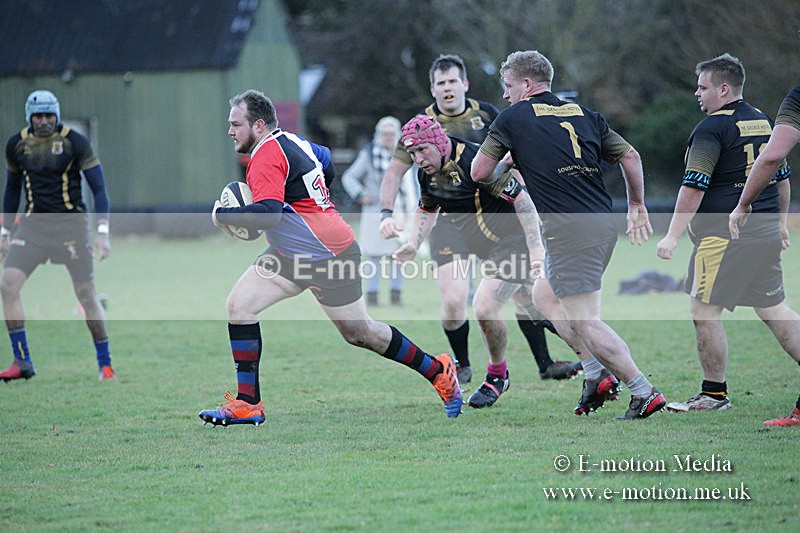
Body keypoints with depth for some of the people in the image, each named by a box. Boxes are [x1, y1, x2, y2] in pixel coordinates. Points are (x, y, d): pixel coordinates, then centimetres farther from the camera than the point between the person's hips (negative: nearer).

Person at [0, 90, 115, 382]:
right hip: (33, 225, 3)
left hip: (71, 224, -3)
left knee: (86, 294, -3)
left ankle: (105, 364, 11)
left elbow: (98, 188, -6)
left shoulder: (74, 142, -7)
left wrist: (103, 232, -14)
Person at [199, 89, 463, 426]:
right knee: (239, 304, -5)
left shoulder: (266, 155, -20)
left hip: (329, 257, -10)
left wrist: (222, 214, -20)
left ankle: (437, 371, 23)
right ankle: (247, 403, -5)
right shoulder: (294, 142, 8)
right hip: (292, 254, 10)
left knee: (358, 333, 3)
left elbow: (269, 212, -34)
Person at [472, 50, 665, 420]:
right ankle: (597, 375, 14)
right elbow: (630, 156, 16)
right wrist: (637, 206, 27)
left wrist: (509, 162, 23)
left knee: (585, 322, -5)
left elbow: (479, 172, 3)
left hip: (568, 232, -8)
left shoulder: (513, 118, 0)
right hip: (603, 224, 8)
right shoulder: (583, 115, 15)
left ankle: (644, 393, -10)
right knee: (544, 295, 22)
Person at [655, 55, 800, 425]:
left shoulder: (712, 128, -11)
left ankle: (714, 393, 3)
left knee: (704, 311, -1)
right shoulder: (763, 122, 13)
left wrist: (673, 236, -14)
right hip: (765, 234, 9)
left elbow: (694, 187, -16)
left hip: (724, 235, -8)